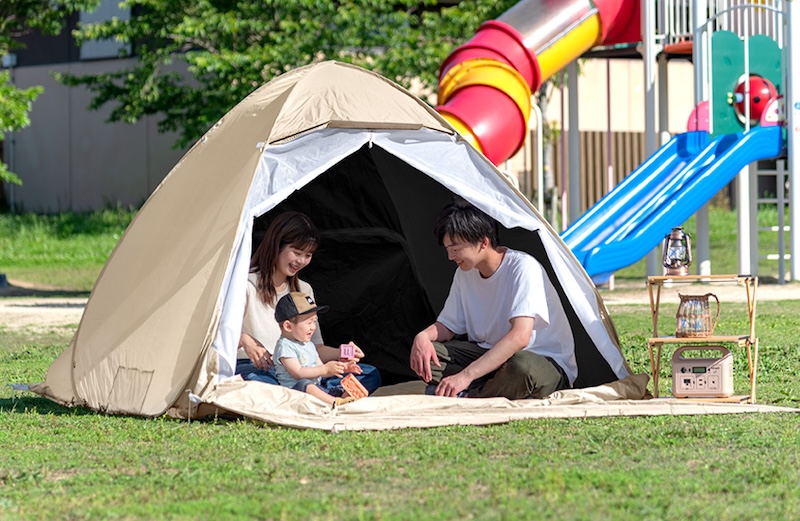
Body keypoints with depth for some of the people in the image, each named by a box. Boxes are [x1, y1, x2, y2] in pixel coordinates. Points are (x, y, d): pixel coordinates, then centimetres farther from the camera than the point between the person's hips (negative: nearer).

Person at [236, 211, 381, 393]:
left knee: (370, 375, -16)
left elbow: (314, 347, 18)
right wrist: (243, 340, -29)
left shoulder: (304, 290, 19)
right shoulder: (246, 284, 0)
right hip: (253, 367, -6)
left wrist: (340, 353, -4)